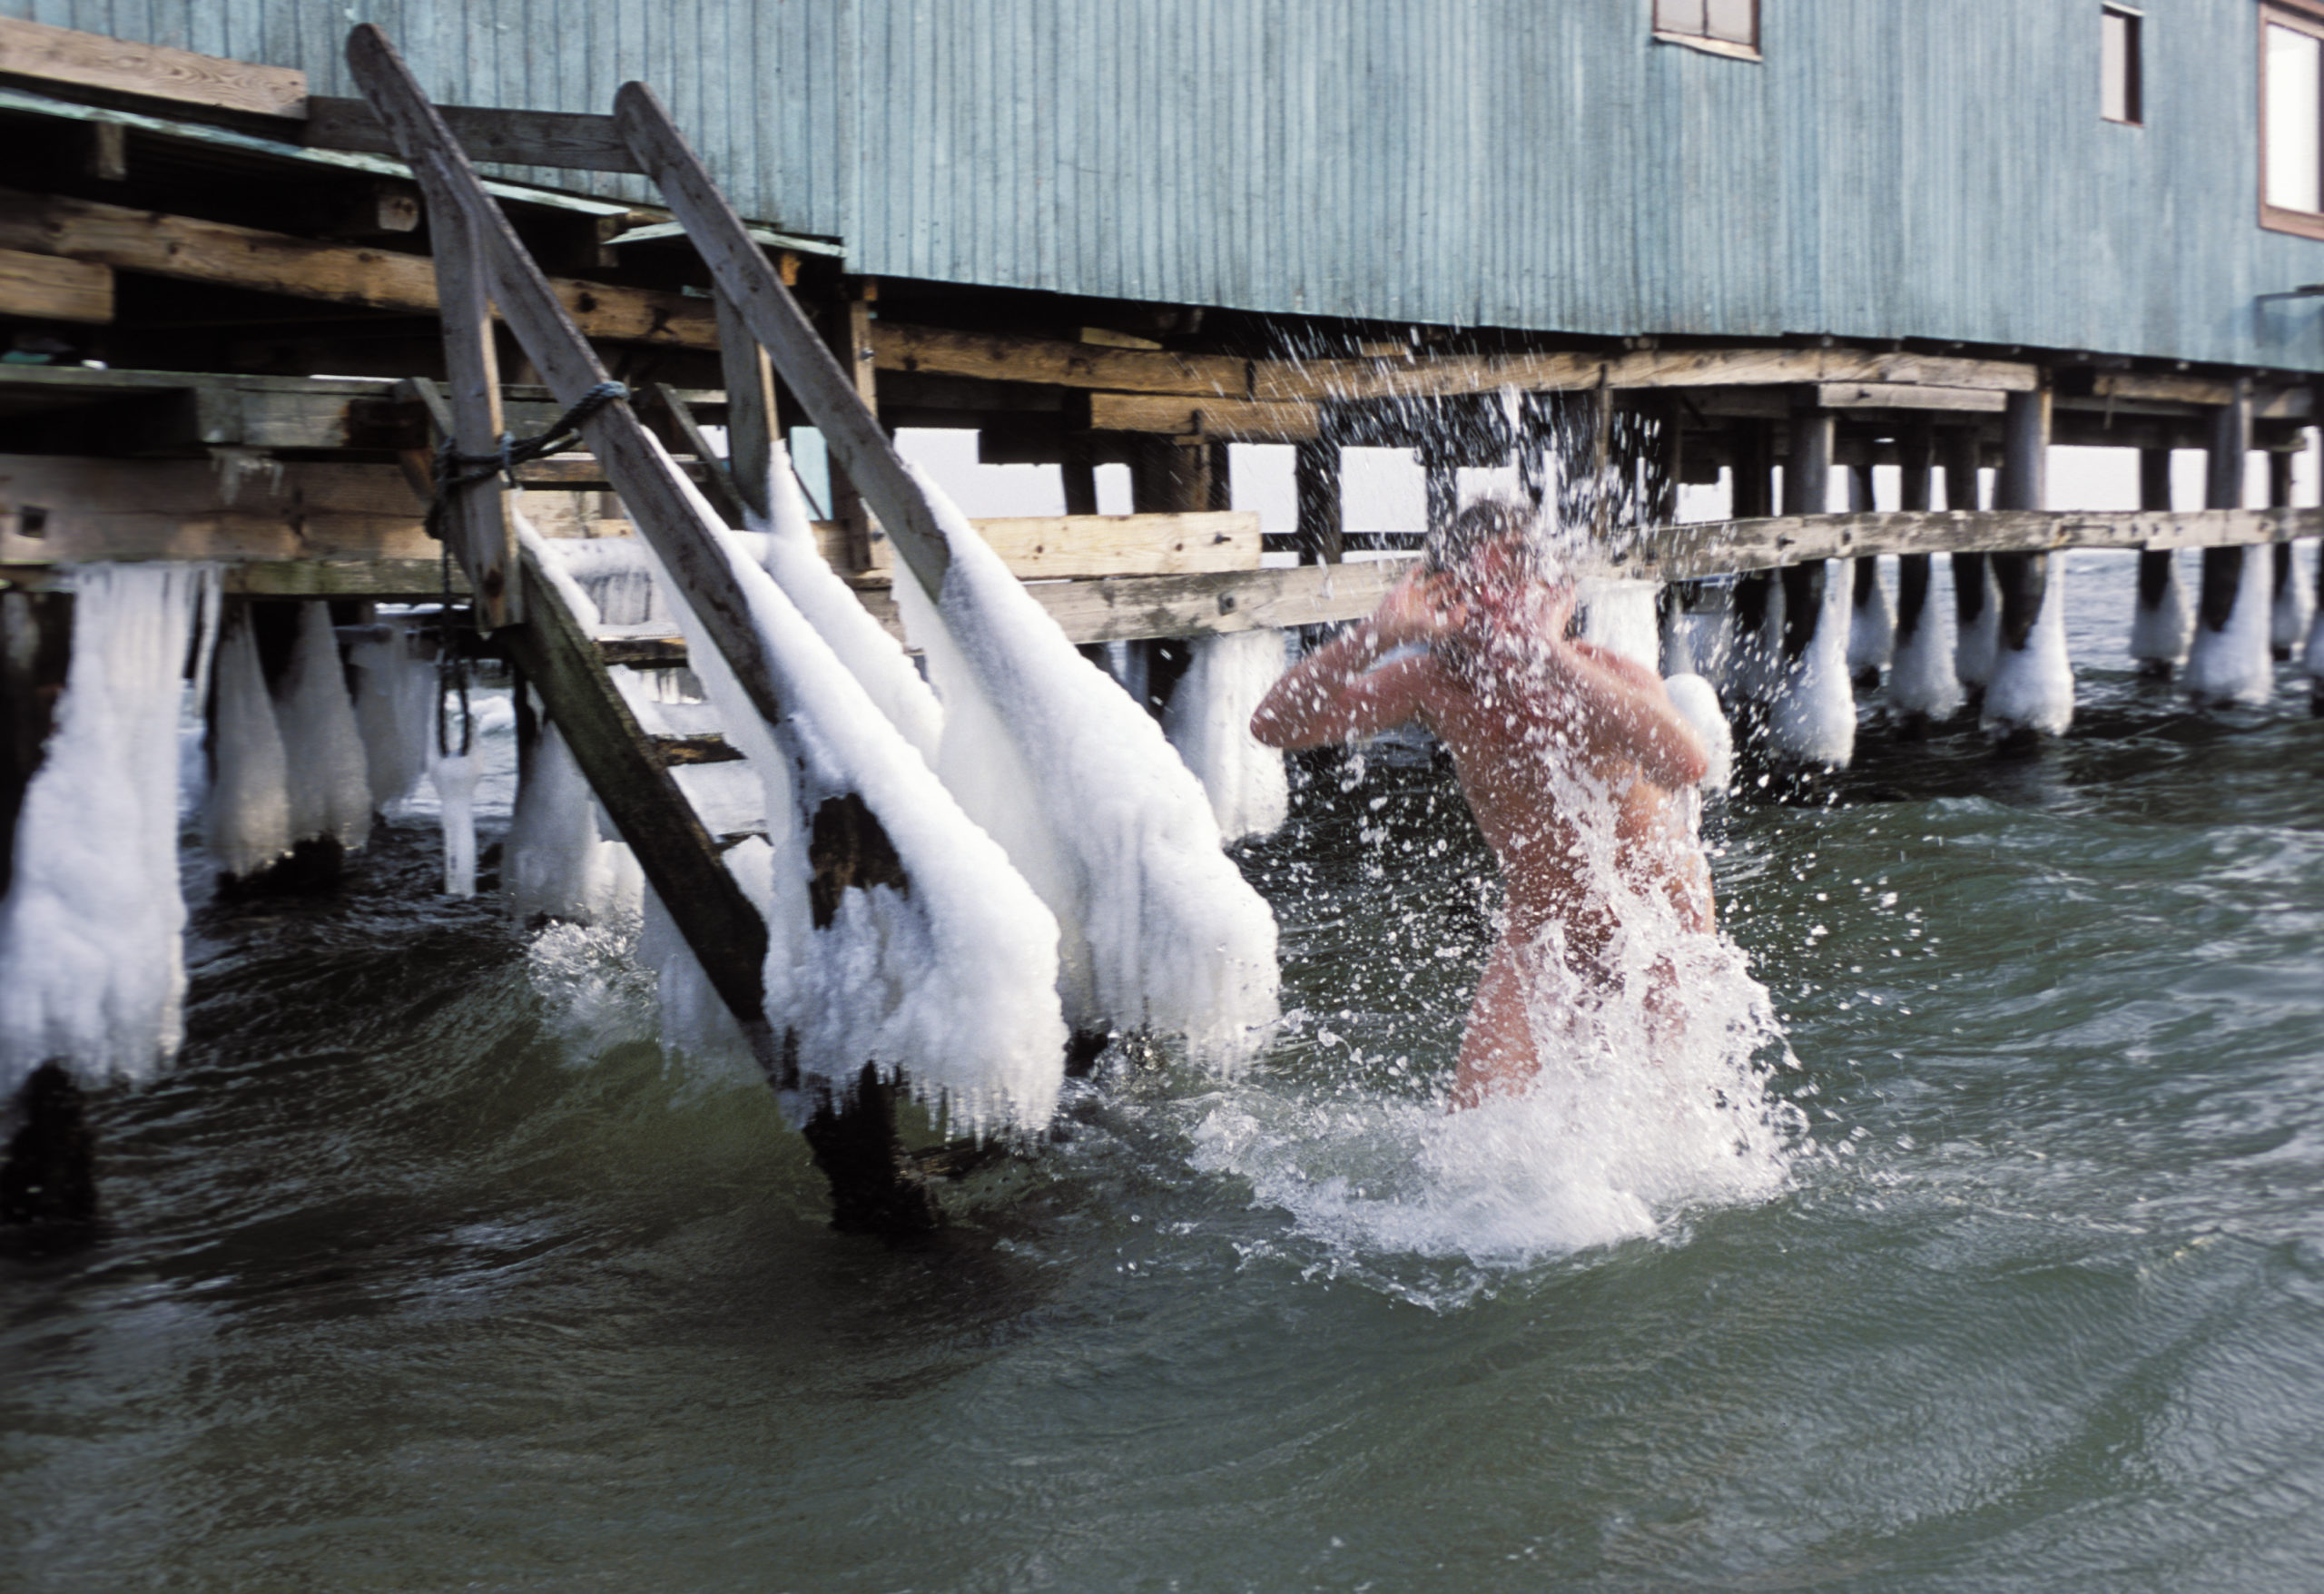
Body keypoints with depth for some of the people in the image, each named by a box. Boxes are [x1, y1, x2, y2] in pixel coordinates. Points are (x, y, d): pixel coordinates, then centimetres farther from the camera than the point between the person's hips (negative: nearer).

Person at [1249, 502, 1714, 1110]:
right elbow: (1275, 724, -26)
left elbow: (1687, 765, -52)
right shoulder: (1434, 684, -19)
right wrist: (1376, 637, -39)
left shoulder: (1606, 677, -29)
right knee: (1480, 1106, -7)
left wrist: (1554, 658, -52)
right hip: (1541, 923, 3)